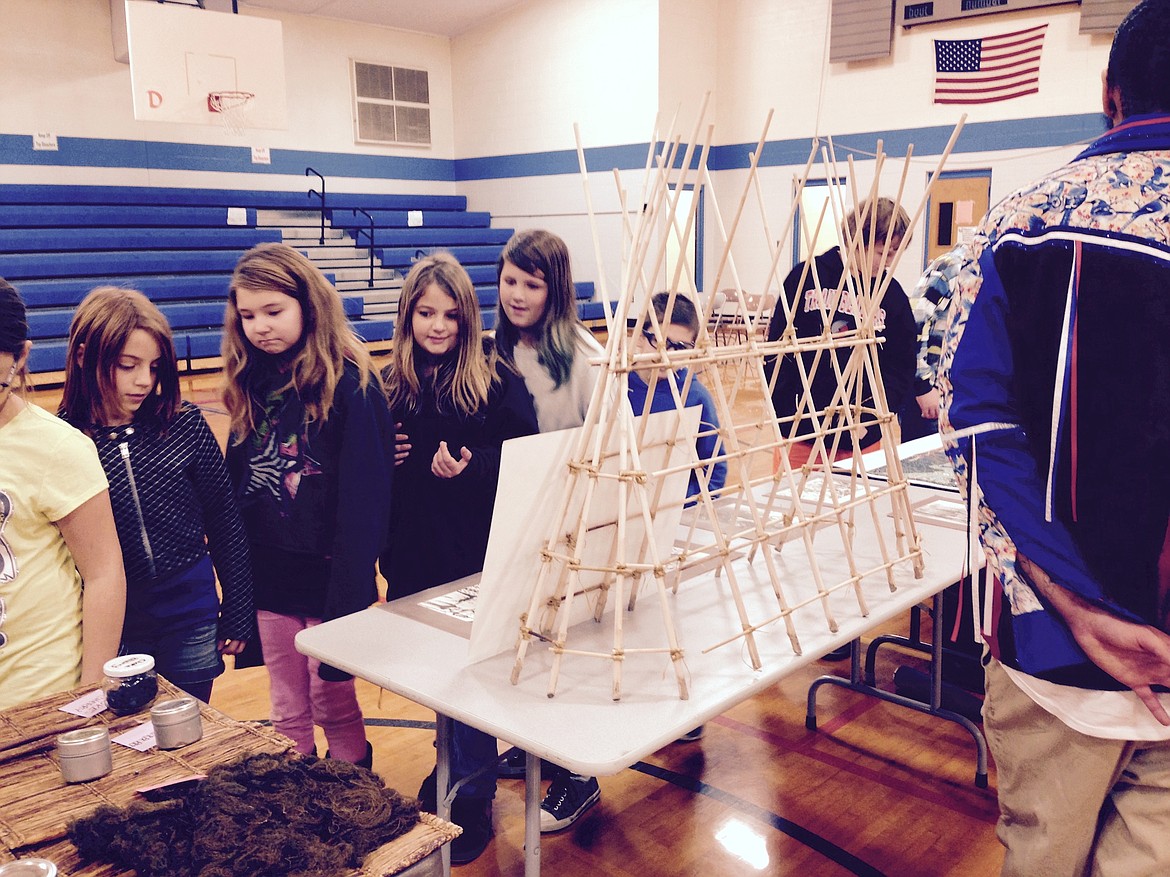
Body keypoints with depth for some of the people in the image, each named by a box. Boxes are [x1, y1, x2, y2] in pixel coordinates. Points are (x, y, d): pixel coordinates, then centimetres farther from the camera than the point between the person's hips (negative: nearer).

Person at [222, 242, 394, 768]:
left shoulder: (349, 384, -13)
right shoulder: (252, 383, 5)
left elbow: (364, 501, -15)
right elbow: (236, 483, 8)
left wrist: (351, 586, -18)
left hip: (327, 574, -5)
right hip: (268, 576, 5)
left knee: (334, 706, 9)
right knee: (287, 714, 17)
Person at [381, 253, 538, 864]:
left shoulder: (496, 380, -8)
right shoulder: (392, 384, 5)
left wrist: (471, 465, -25)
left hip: (478, 555, -4)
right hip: (414, 556, 5)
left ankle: (473, 797, 20)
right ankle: (453, 762, 41)